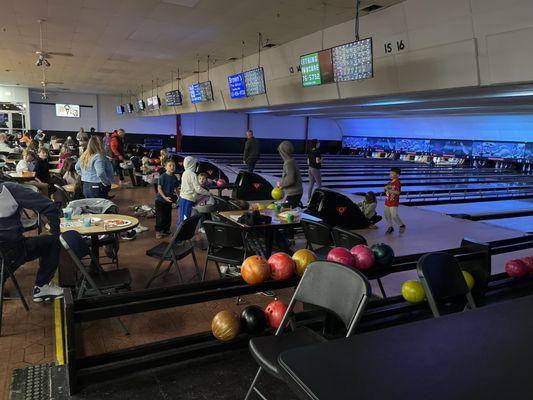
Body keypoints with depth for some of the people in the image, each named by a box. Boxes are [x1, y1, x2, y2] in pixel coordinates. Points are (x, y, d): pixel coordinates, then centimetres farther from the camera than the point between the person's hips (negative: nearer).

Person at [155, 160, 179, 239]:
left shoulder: (174, 178, 2)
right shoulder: (162, 177, -15)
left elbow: (176, 189, 11)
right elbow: (159, 188, -16)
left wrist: (177, 196, -5)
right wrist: (165, 197, -23)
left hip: (169, 200, 6)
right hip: (160, 200, -6)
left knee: (168, 216, 13)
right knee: (160, 217, -1)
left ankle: (166, 230, 28)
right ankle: (158, 231, 13)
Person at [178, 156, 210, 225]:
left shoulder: (184, 173, 9)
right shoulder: (192, 174, -16)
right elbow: (198, 189, -17)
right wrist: (208, 193, -5)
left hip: (182, 197, 8)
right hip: (188, 200, -8)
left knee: (181, 218, 15)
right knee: (184, 219, -4)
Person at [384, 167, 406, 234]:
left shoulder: (397, 183, -13)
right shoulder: (389, 182, 11)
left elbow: (398, 192, -23)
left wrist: (389, 191, -22)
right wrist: (386, 189, -1)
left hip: (394, 203, -8)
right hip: (387, 201, 8)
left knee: (394, 216, -8)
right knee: (387, 215, 10)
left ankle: (402, 225, 13)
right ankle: (390, 227, 24)